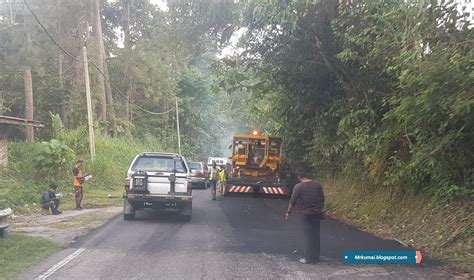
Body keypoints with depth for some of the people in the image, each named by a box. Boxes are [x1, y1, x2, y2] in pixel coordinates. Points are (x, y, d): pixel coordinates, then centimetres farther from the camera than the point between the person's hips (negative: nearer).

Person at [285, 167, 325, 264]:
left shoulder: (298, 187, -11)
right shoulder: (317, 184, 1)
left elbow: (293, 201, -6)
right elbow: (322, 199, 7)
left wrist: (288, 212, 7)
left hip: (306, 214, -4)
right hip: (317, 213, 4)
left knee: (308, 236, 2)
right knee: (316, 235, 10)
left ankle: (308, 258, 5)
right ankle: (315, 257, 17)